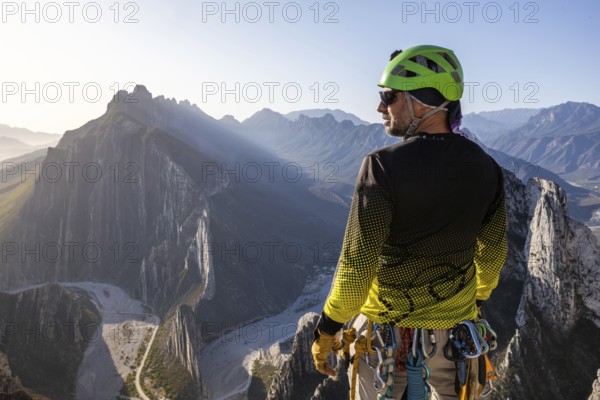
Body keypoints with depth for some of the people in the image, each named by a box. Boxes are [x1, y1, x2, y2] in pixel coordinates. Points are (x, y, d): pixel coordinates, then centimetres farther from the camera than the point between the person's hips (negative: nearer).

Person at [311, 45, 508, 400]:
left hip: (387, 330, -4)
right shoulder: (485, 168, -5)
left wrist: (327, 330, -8)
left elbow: (357, 263, -22)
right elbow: (494, 251, 7)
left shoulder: (385, 166, -22)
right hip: (456, 327, 4)